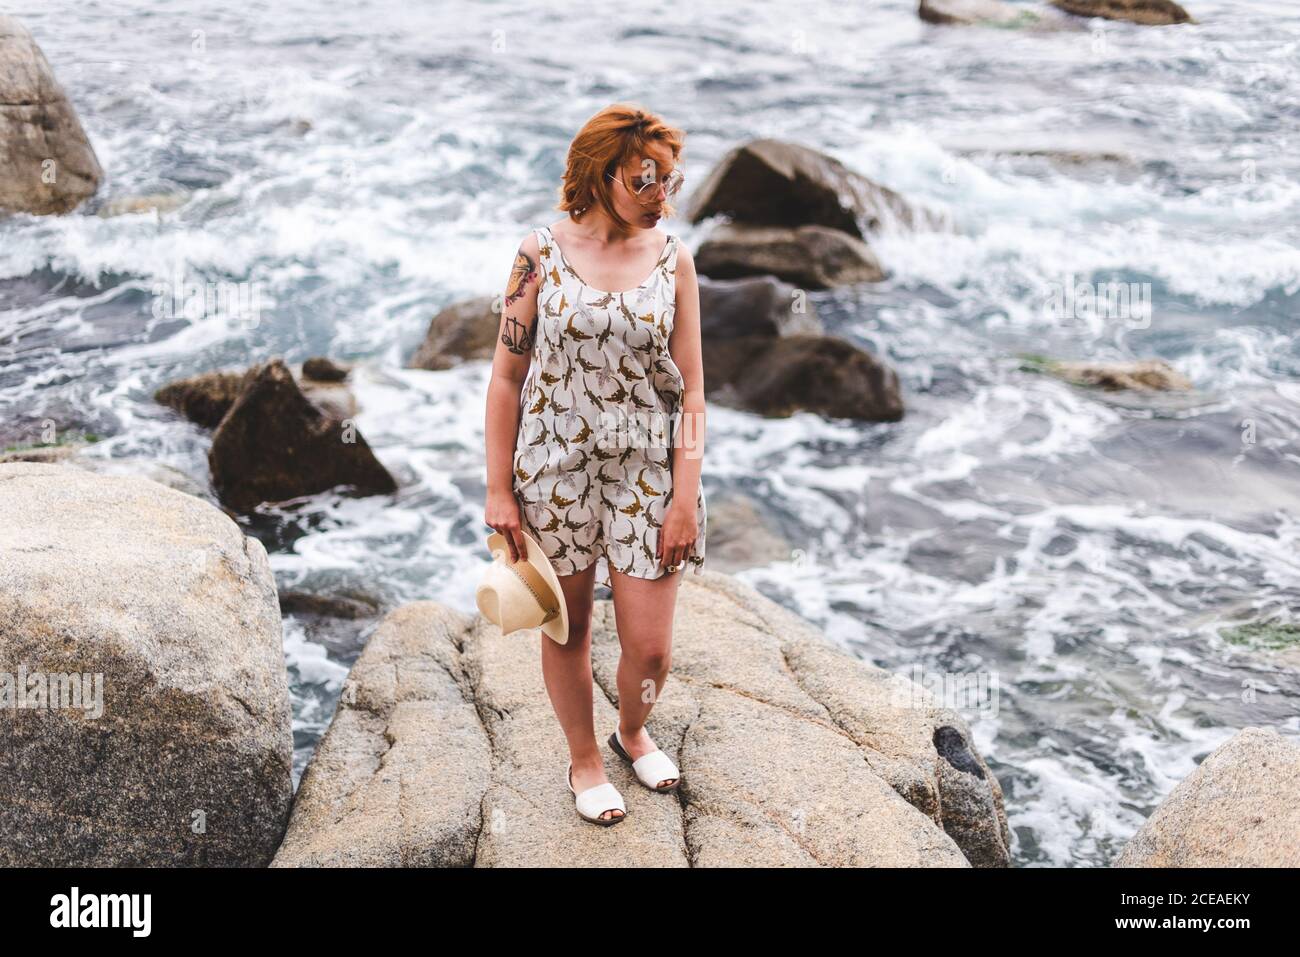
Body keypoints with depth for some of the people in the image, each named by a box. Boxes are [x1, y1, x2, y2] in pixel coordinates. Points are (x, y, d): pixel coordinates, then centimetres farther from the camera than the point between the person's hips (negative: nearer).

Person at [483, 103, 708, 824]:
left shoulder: (673, 260, -2)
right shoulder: (542, 252, -6)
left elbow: (690, 389, -1)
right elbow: (506, 375, -3)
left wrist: (685, 497, -6)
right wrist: (497, 489, -4)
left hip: (647, 471, 1)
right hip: (554, 467, -1)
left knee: (649, 647, 4)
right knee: (566, 629, 13)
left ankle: (632, 733, 37)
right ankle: (583, 759, 37)